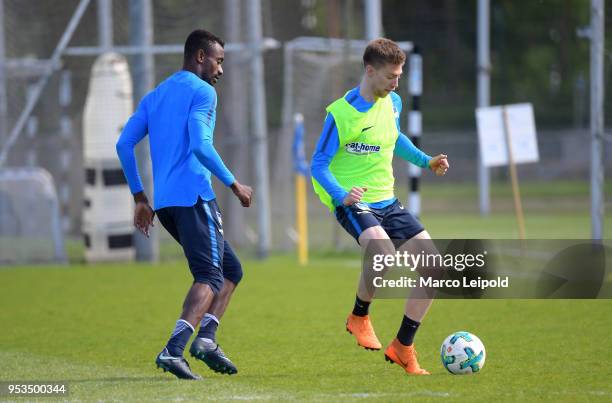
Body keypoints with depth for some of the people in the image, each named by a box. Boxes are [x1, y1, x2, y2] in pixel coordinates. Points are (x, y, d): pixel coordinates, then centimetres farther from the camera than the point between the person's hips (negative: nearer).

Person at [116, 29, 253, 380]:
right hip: (194, 195, -8)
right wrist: (234, 185, -8)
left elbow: (124, 144, 16)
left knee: (231, 269, 15)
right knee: (210, 276, -11)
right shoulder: (202, 92, -2)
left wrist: (141, 198, 19)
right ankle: (173, 349, -28)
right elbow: (200, 145, -16)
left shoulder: (154, 97, 22)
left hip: (165, 202, 8)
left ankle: (206, 337, -3)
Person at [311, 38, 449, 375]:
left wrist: (426, 161, 14)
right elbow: (319, 165, -12)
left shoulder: (393, 103, 5)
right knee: (382, 251, -36)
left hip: (387, 201, 7)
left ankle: (402, 347, 6)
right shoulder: (341, 113, -15)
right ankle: (359, 317, -7)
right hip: (352, 204, -7)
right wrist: (341, 195, -29)